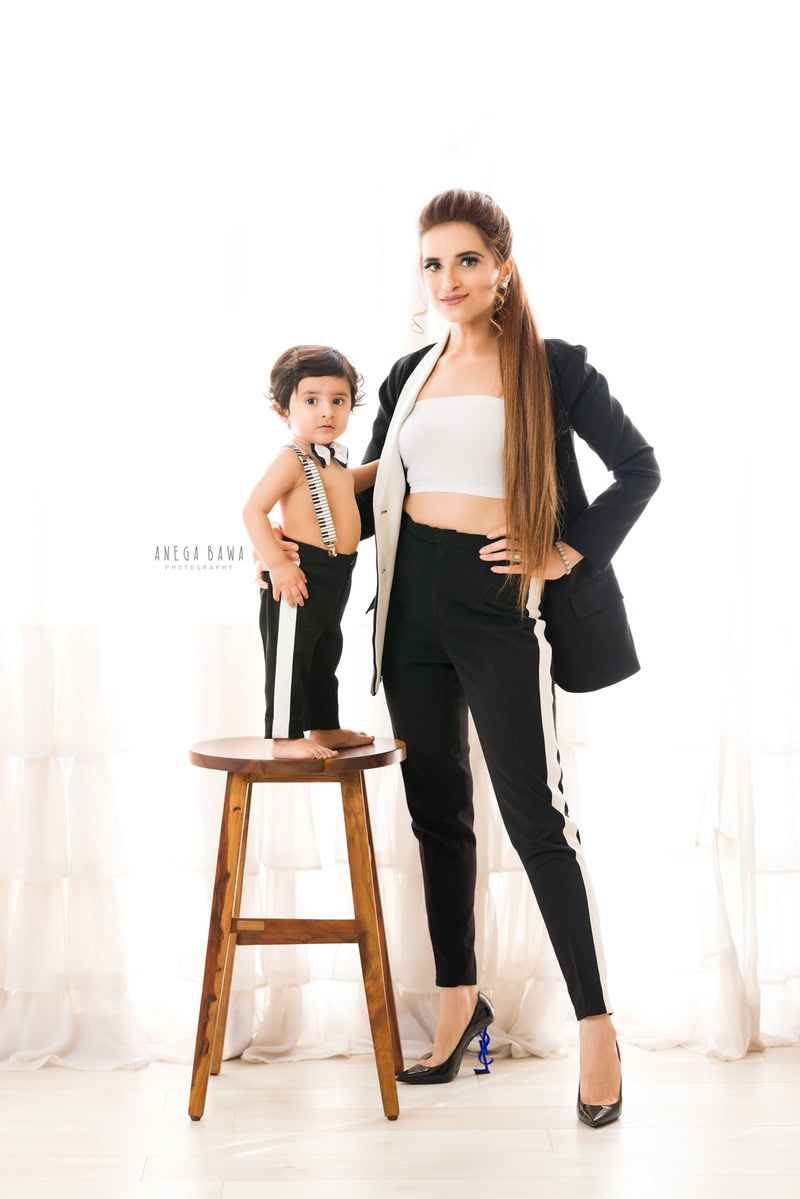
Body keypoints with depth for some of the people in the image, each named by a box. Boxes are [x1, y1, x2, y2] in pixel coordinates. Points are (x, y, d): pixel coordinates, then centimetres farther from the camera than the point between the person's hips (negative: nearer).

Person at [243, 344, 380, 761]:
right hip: (300, 575, -10)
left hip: (335, 577, 10)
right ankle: (284, 737, 2)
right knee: (290, 655, -5)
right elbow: (253, 509, -21)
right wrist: (276, 562, -28)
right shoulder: (291, 459, -15)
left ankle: (325, 729, 30)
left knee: (325, 654, 19)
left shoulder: (333, 458, 15)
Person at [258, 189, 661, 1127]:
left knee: (533, 812, -7)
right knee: (436, 808, 10)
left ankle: (597, 1027, 1)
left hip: (500, 600, -5)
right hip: (413, 599, 5)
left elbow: (639, 468, 1)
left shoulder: (552, 367, -1)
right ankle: (459, 1000, 23)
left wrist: (567, 555, -7)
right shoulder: (409, 376, 13)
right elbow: (371, 495, 20)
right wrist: (298, 533, 6)